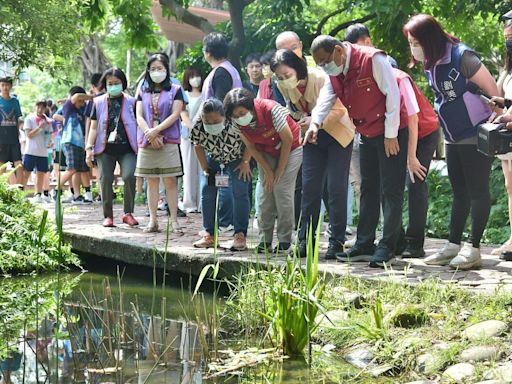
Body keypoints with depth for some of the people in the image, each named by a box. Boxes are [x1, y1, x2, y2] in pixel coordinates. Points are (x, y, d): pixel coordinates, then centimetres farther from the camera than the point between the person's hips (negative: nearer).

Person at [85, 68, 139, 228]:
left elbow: (138, 125, 10)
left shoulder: (131, 102, 8)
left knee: (129, 176, -20)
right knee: (105, 180, 0)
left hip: (127, 149, -2)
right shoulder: (99, 102, 11)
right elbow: (94, 127, 11)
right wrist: (89, 148, 2)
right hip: (105, 149, 2)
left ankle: (128, 213, -9)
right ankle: (108, 216, 11)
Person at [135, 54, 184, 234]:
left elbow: (175, 114, -5)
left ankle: (174, 221, -4)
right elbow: (139, 116, 4)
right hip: (147, 143, 3)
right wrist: (150, 134, -13)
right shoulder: (143, 93, 15)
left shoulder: (175, 90, 6)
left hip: (169, 142, -3)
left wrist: (156, 131, -14)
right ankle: (153, 221, 8)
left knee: (170, 182, -5)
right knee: (151, 182, 5)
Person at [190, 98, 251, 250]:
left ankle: (240, 236, -9)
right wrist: (205, 169, -8)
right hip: (213, 159, 3)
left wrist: (245, 162, -13)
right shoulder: (198, 126, -28)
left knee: (240, 192, -13)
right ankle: (209, 235, 6)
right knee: (207, 191, -3)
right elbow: (198, 146, -8)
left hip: (237, 159, -3)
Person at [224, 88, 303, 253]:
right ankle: (264, 239, 0)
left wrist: (280, 170, -16)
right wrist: (268, 171, -9)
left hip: (291, 148, -4)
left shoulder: (271, 110, -33)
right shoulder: (237, 123, -18)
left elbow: (287, 140, -22)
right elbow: (251, 147, -4)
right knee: (266, 192, -6)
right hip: (266, 153, 4)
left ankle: (284, 240, -10)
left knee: (282, 189, -15)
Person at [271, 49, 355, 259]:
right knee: (310, 186, 1)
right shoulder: (283, 86, -10)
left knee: (336, 187, -8)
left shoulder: (320, 79, -27)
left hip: (337, 133, -5)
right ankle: (305, 239, 6)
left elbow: (339, 110, -23)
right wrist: (300, 117, -13)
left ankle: (336, 241, -3)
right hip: (312, 137, 5)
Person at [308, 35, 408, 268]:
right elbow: (326, 98, -7)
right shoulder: (334, 73, 3)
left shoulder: (373, 60, -21)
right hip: (366, 135, 8)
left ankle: (387, 248, -3)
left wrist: (390, 135, -19)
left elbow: (392, 94, -20)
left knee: (391, 191, -5)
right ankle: (364, 245, 16)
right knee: (368, 190, 11)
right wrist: (315, 122, -28)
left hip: (392, 133, -8)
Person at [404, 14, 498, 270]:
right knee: (459, 193, 12)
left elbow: (492, 89, -16)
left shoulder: (461, 57, -20)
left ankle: (474, 249, 1)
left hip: (477, 136, -8)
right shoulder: (429, 64, 4)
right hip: (453, 138, 8)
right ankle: (453, 246, 17)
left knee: (477, 191, -3)